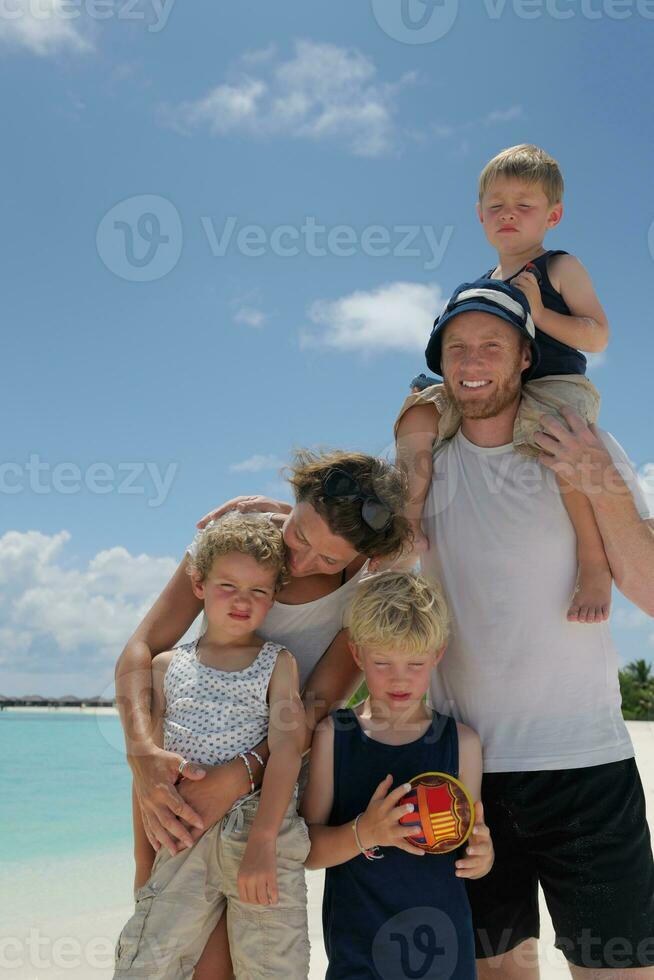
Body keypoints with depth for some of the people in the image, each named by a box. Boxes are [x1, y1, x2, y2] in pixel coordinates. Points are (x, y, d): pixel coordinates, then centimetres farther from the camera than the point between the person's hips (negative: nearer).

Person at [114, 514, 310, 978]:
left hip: (265, 833, -1)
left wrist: (262, 841, -20)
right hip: (184, 839, 2)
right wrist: (145, 865, 10)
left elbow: (287, 746, -8)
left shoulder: (279, 663, 7)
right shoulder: (168, 666, 13)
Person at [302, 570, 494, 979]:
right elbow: (308, 849, -7)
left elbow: (471, 854, 5)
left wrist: (481, 854, -16)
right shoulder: (334, 735, -6)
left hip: (445, 943, 1)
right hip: (356, 946, -1)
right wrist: (364, 833, -23)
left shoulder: (461, 741, -4)